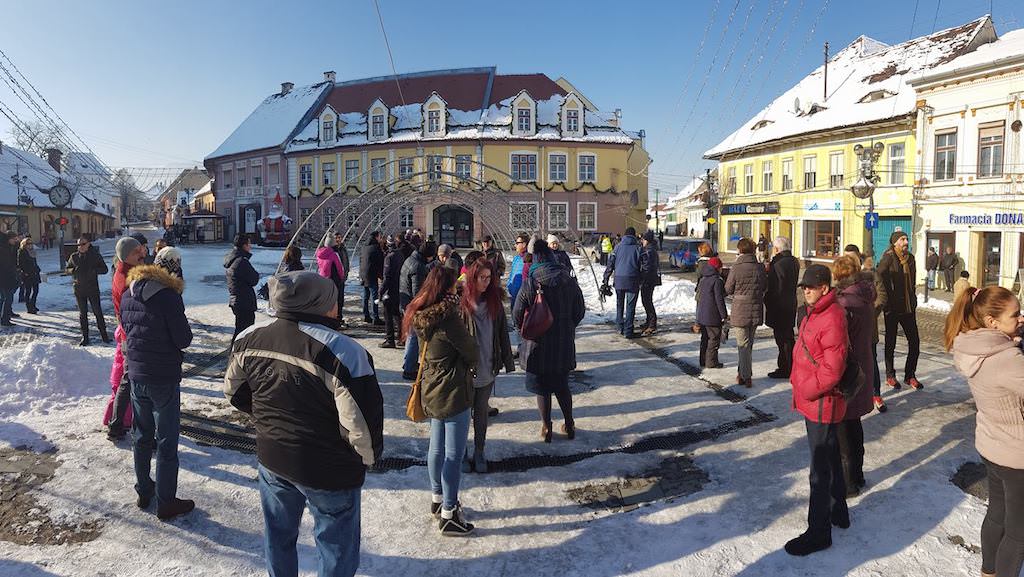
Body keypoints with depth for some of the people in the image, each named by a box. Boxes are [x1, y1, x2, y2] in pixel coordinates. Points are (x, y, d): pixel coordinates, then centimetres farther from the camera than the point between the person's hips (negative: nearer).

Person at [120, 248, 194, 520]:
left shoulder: (127, 297, 1)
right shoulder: (169, 296, -19)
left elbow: (126, 330, 13)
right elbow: (184, 340, -16)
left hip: (136, 375, 6)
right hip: (164, 378, -6)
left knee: (141, 436, 20)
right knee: (166, 441, 5)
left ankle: (143, 491, 34)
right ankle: (166, 502, 13)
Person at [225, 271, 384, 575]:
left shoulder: (250, 338, -9)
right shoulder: (345, 353, -29)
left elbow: (234, 392, 7)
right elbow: (363, 425, -26)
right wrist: (368, 456, -5)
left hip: (271, 459, 6)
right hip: (329, 472, -5)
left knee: (278, 533, 27)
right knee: (336, 546, 15)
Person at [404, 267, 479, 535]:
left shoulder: (420, 315, 1)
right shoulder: (448, 318, -25)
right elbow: (472, 352, -13)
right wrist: (472, 362, 10)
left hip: (432, 390, 9)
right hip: (453, 392, -9)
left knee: (437, 447, 22)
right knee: (454, 454, 2)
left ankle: (437, 498, 39)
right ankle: (448, 515, 12)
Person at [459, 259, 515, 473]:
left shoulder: (494, 301, 2)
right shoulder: (461, 302, -12)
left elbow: (503, 333, 7)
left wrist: (507, 361, 7)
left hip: (487, 369, 4)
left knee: (482, 412, 14)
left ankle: (479, 453, 27)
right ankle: (461, 453, 26)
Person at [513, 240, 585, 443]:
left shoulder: (531, 283, -14)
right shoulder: (569, 281, -4)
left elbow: (517, 314, -9)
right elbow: (579, 312, 3)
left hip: (538, 345, -3)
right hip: (563, 345, 3)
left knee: (542, 388, 10)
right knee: (562, 386, 19)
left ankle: (546, 428, 19)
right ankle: (569, 425, 28)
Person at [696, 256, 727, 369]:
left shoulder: (702, 280, 11)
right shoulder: (717, 281, -15)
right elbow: (719, 300, -17)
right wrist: (724, 315, -12)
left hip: (701, 316, 8)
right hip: (713, 317, -8)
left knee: (705, 338, 15)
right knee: (714, 338, 0)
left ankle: (703, 361, 19)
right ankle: (711, 362, 1)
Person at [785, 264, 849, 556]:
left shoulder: (832, 318, -21)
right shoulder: (814, 313, 11)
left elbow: (832, 368, -25)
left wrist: (806, 390, -17)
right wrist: (798, 381, 11)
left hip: (822, 403, -10)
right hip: (813, 400, 10)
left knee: (821, 469, 0)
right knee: (830, 458, 23)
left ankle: (818, 532, 11)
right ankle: (838, 512, 40)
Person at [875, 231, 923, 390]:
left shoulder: (910, 257, 10)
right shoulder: (889, 257, -10)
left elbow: (911, 281, 21)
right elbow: (879, 275, -22)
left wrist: (913, 299, 16)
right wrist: (884, 298, -29)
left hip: (908, 307, 6)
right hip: (892, 308, -6)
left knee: (914, 341, 6)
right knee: (890, 342, 6)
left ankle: (910, 375, 20)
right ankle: (890, 376, 18)